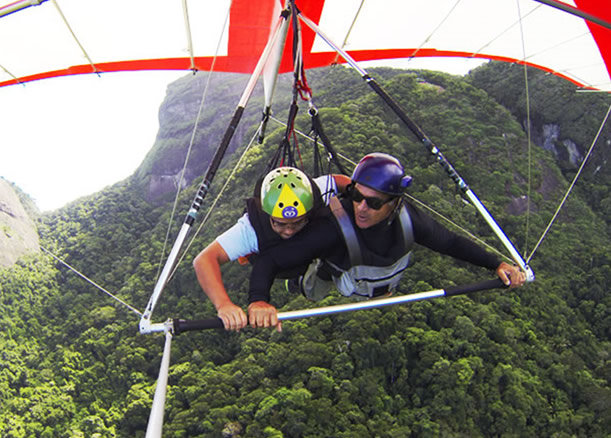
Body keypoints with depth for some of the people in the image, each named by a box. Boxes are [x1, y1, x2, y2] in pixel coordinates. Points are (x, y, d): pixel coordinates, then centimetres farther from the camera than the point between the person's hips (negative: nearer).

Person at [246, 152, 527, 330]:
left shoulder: (408, 219, -38)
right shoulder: (336, 227, -50)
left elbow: (450, 242, -18)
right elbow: (270, 258, -51)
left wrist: (496, 264, -24)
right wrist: (258, 300, -68)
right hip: (334, 272, -2)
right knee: (312, 294, 32)